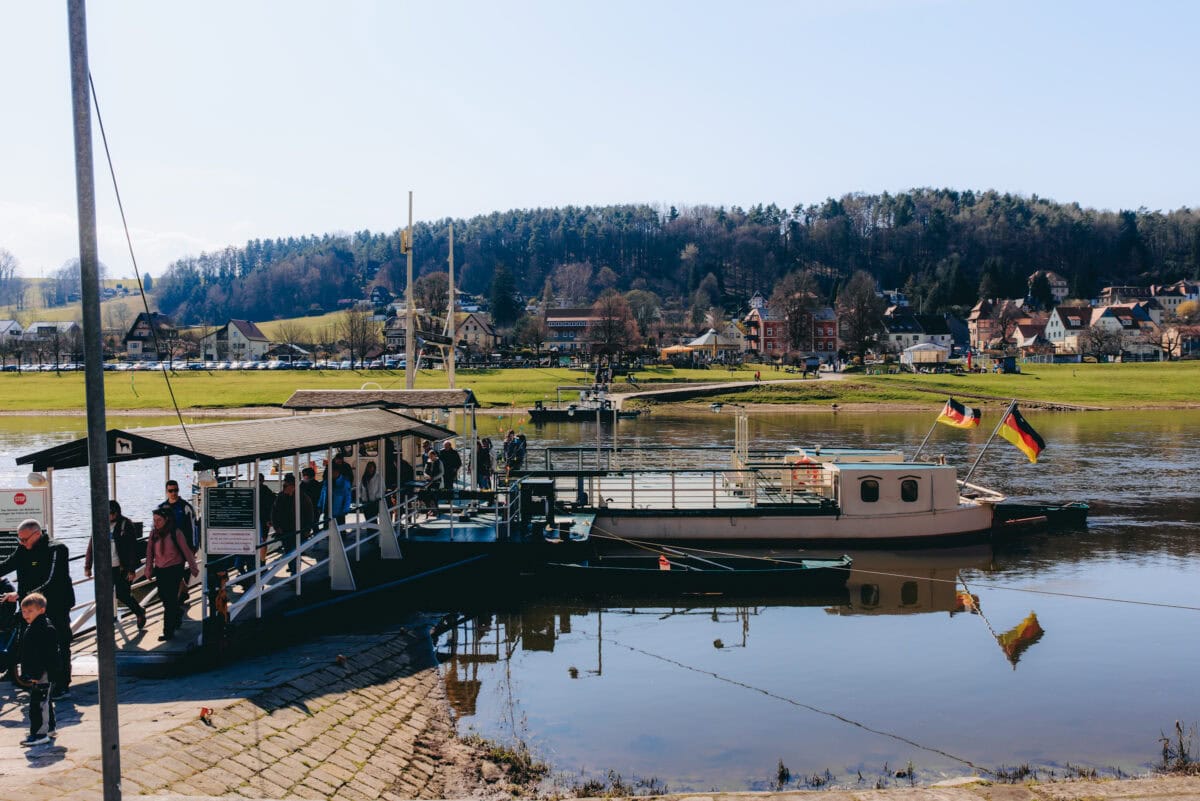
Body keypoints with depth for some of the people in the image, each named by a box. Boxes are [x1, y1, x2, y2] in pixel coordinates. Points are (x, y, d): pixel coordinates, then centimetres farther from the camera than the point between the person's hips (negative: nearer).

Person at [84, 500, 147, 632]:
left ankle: (140, 613, 28)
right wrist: (87, 566, 3)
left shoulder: (126, 525, -9)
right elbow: (91, 546, 7)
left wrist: (131, 570, -13)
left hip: (122, 568, -4)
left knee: (122, 595, 0)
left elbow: (132, 548, -10)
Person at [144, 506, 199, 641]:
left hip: (174, 569, -5)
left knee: (170, 600, -5)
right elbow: (150, 552, 8)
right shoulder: (153, 533, 2)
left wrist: (193, 568, 0)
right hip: (160, 570, 5)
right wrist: (148, 569, 4)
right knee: (163, 597, 12)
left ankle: (168, 631, 1)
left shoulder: (175, 533, -12)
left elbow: (186, 551, -5)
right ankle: (178, 612, 43)